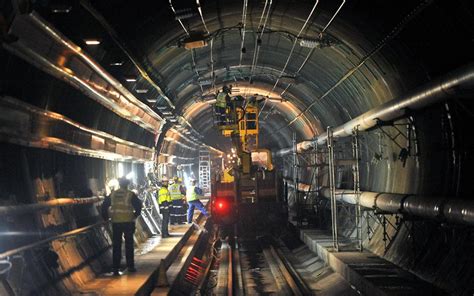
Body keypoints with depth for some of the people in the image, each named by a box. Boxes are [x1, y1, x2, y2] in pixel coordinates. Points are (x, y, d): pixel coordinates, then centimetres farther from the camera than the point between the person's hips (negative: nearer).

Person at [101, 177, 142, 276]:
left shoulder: (112, 194, 6)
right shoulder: (130, 195, -5)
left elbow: (104, 206, 6)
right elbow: (138, 205, -13)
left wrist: (106, 217, 14)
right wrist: (135, 215, 1)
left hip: (116, 222, 2)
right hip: (128, 221, -2)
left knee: (116, 245, 5)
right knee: (129, 244, 8)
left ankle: (115, 268, 3)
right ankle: (130, 266, 11)